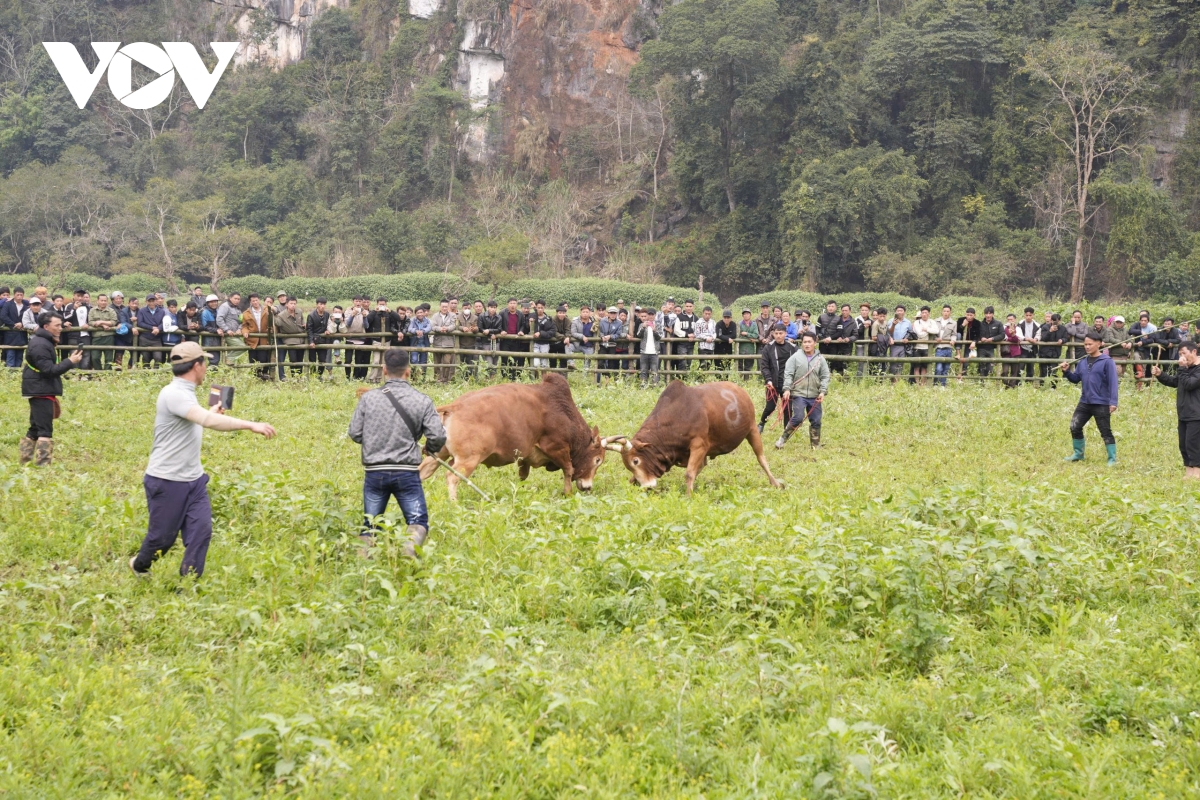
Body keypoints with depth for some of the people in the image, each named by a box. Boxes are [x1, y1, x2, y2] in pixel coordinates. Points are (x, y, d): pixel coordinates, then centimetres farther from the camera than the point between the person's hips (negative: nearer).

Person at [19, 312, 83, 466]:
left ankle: (25, 461, 18)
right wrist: (70, 362, -21)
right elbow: (49, 370, -24)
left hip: (40, 391, 11)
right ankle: (42, 465, -15)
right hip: (41, 391, -11)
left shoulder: (45, 342, 16)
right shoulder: (40, 345, -19)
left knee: (35, 429, 14)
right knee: (45, 430, -12)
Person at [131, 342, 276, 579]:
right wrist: (251, 425, -41)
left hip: (193, 480, 8)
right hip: (167, 481, -8)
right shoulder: (173, 394, -22)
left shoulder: (185, 393, 9)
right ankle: (139, 566, 37)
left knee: (201, 532, -3)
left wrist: (212, 414, 21)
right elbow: (208, 420, -38)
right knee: (162, 537, 8)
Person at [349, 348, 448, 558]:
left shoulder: (368, 398, -1)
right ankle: (411, 548, -25)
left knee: (369, 525, 15)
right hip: (407, 472, -1)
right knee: (418, 521, 4)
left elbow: (355, 434, 2)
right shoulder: (422, 401, -4)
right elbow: (438, 437, -7)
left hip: (374, 471, 2)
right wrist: (431, 449, 15)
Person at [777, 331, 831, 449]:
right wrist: (787, 389, -15)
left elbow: (825, 377, 5)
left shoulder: (820, 359, 4)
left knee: (816, 421, 7)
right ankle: (782, 439, -1)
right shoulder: (795, 357, -2)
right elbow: (788, 374, -4)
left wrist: (823, 391, -7)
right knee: (798, 418, -15)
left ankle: (816, 444, 20)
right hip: (798, 394, -3)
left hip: (814, 396, 3)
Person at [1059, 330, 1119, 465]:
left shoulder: (1107, 361, -9)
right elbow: (1076, 378, 16)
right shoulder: (1083, 362, 9)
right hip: (1084, 402, 6)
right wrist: (1067, 371, -4)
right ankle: (1078, 454, 24)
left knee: (1105, 431, -1)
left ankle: (1112, 458, 7)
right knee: (1075, 427, 8)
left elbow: (1113, 382, -13)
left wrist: (1113, 402, -20)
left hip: (1101, 403, -6)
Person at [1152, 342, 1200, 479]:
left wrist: (1182, 368, -18)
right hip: (1184, 415, 10)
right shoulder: (1187, 368, 15)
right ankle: (1188, 472, 18)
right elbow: (1174, 382, 22)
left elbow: (1189, 384, -23)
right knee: (1183, 445, 11)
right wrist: (1160, 374, 7)